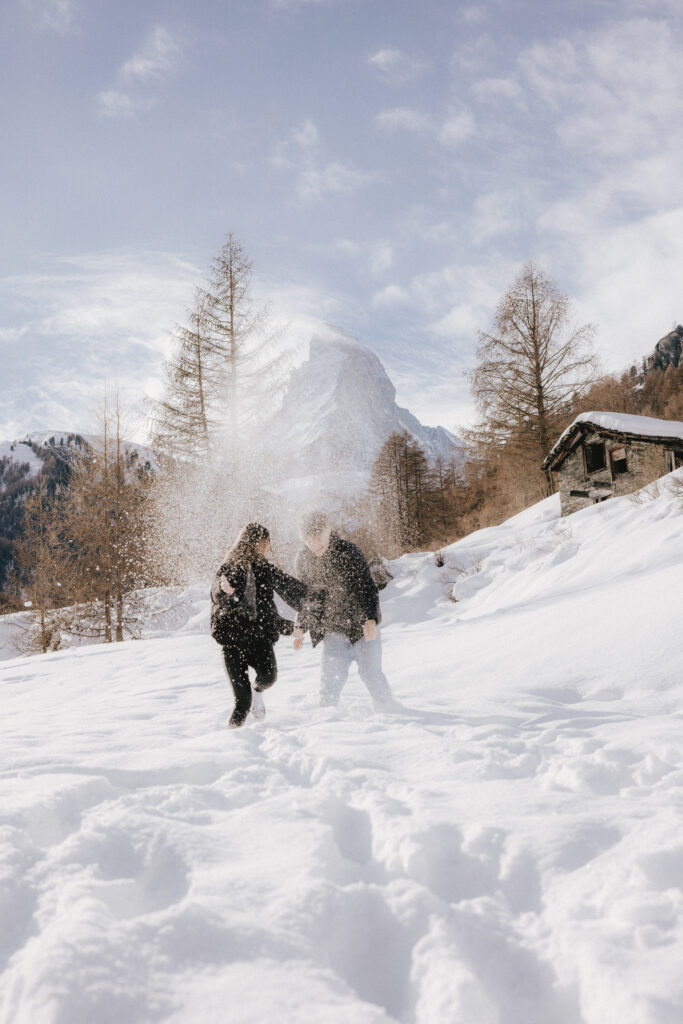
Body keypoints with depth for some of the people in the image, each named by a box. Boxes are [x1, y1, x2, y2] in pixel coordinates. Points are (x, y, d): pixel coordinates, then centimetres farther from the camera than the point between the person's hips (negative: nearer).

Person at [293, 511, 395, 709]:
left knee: (370, 673, -1)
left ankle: (389, 710, 19)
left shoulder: (349, 552, -13)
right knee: (330, 677, -8)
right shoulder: (304, 559, 2)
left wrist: (370, 620, -25)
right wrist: (300, 628, 13)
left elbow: (367, 588, -13)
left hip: (362, 627, -3)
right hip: (333, 632, 3)